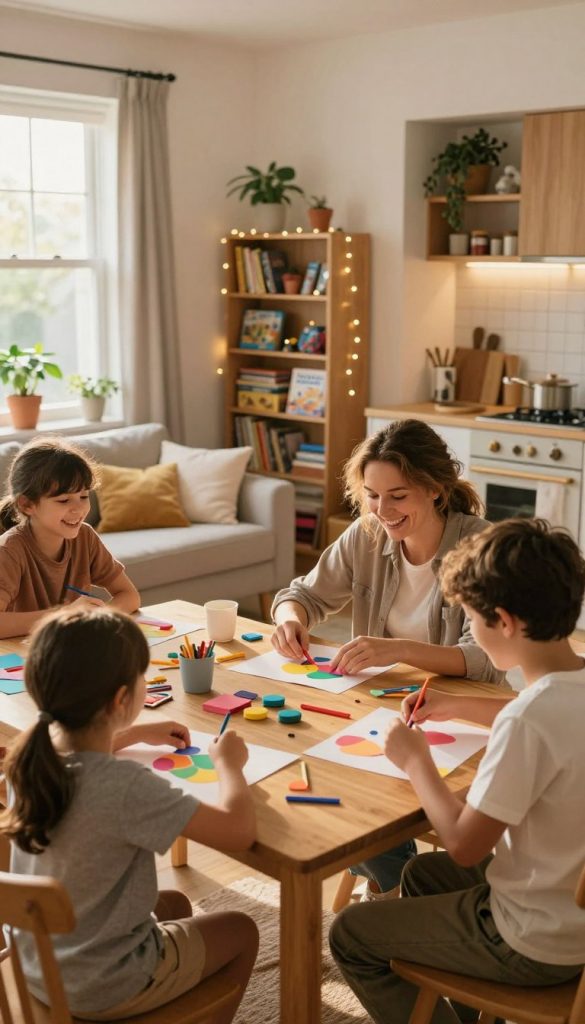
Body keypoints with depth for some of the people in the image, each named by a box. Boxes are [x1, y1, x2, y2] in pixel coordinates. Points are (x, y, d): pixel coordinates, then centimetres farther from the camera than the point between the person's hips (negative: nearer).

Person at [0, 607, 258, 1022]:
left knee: (175, 905, 31)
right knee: (242, 931, 19)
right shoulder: (126, 787, -36)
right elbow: (239, 831, -29)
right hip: (102, 988, -6)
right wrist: (229, 763, -12)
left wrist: (138, 734, 14)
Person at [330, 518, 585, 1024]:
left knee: (351, 935, 8)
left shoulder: (528, 719, -34)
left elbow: (464, 845, -25)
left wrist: (416, 761, -11)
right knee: (421, 873, 30)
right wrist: (459, 706, 14)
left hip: (538, 945, -8)